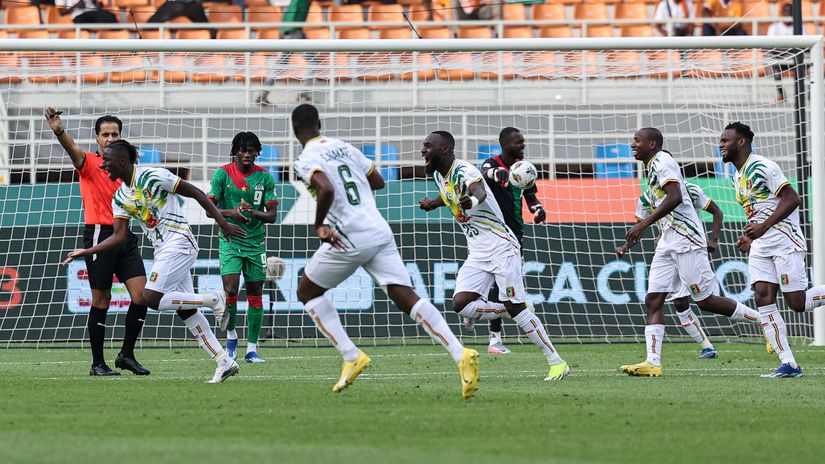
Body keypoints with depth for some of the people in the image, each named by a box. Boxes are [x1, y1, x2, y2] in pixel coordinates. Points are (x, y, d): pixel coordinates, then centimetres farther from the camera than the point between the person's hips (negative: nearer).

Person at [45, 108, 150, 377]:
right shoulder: (90, 163, -2)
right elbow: (73, 151, -24)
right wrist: (58, 131, -44)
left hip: (125, 236, 5)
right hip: (99, 234, -5)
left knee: (141, 296, -5)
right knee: (101, 301, -1)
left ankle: (126, 355, 8)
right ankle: (98, 363, 7)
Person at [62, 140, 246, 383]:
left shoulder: (153, 176, -13)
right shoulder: (120, 197, 9)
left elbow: (196, 193, -8)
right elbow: (119, 236, 7)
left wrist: (223, 223, -8)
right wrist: (86, 252, -2)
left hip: (178, 243, -8)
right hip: (163, 250, 8)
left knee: (151, 298, -19)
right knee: (185, 310, 5)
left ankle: (213, 300, -9)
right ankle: (225, 362, 8)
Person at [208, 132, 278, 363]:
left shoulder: (265, 177, 1)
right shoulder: (222, 174, -3)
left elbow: (272, 215, 1)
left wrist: (253, 213, -20)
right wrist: (231, 212, -24)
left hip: (256, 242, 2)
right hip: (230, 241, -2)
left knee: (255, 295, 3)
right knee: (230, 290, -16)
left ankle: (252, 349, 9)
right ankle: (231, 335, 9)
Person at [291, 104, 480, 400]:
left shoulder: (307, 160, -5)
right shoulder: (345, 148, 17)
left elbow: (327, 190, -25)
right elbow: (378, 182, 27)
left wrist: (319, 225, -13)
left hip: (348, 240, -6)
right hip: (380, 233, 6)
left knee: (307, 293, 16)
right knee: (406, 298, -3)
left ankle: (351, 357, 5)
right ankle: (460, 355, -21)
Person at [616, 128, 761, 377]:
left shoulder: (662, 161, -9)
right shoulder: (653, 167, 20)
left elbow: (675, 197, -25)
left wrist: (643, 225, -27)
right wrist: (630, 242, 29)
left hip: (685, 238, -10)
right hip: (668, 242, 10)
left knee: (705, 300, -6)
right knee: (653, 299, -2)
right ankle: (652, 362, -9)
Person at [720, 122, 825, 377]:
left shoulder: (763, 167, -12)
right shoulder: (738, 176, 17)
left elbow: (792, 199, -19)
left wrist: (764, 226, -24)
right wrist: (750, 237, 13)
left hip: (785, 242, -8)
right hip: (760, 247, 8)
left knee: (797, 303, -11)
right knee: (763, 298, -7)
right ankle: (788, 364, -9)